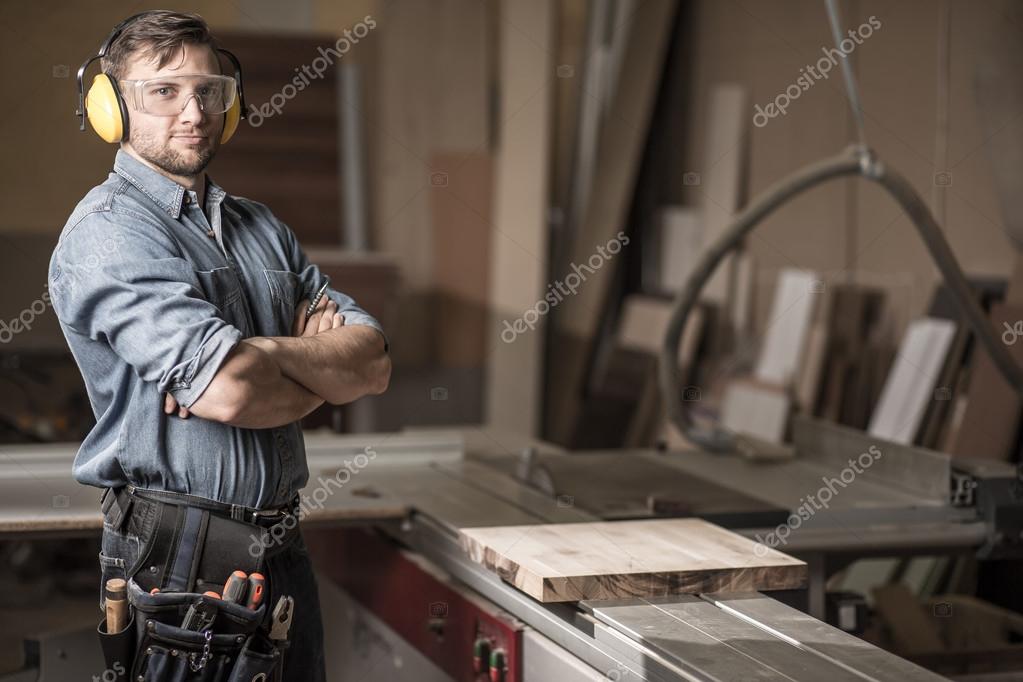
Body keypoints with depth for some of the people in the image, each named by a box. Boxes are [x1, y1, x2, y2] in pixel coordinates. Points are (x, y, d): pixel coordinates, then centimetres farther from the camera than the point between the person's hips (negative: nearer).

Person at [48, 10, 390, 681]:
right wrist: (325, 369, -5)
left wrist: (265, 354, -15)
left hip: (283, 548, 7)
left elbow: (375, 363, 3)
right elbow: (230, 392, -25)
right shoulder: (108, 230, -12)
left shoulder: (260, 226, 13)